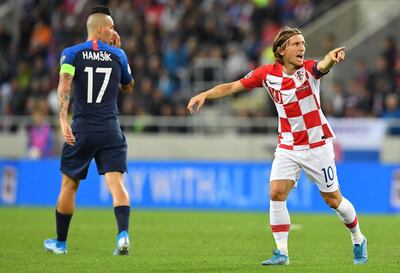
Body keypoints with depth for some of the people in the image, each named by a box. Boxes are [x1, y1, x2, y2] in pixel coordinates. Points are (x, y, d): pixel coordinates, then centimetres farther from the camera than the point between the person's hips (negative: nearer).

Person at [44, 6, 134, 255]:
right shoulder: (118, 54, 5)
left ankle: (60, 242, 23)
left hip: (81, 130, 0)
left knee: (69, 185, 12)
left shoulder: (72, 53, 1)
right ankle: (123, 234, -28)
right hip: (111, 131, 0)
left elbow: (64, 85, -15)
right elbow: (128, 87, 21)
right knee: (116, 182, -6)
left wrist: (64, 120, -20)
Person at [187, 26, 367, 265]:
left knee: (332, 198, 5)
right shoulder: (268, 73, -7)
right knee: (276, 193, -14)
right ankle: (282, 253, -6)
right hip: (288, 146, 3)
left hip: (317, 145, -2)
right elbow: (232, 87, -2)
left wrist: (332, 57, -62)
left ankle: (358, 240, 29)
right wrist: (205, 95, -15)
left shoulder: (309, 69, -15)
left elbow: (323, 66, -39)